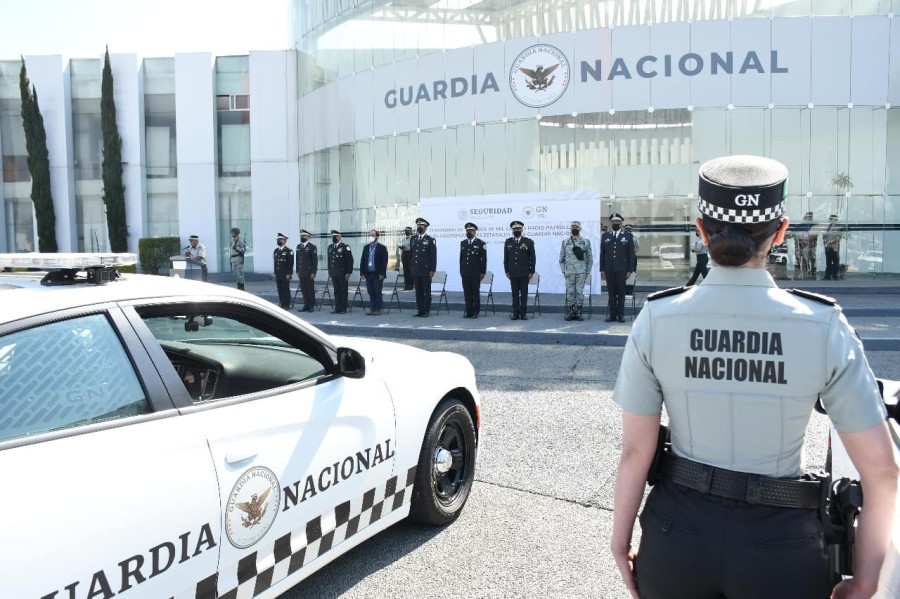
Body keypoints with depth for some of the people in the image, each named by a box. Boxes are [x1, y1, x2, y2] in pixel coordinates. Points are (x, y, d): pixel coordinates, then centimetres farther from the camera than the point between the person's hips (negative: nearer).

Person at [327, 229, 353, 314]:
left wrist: (348, 272, -12)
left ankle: (343, 309, 6)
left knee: (343, 291, 1)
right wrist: (330, 272, 14)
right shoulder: (330, 247, 13)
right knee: (336, 291, 8)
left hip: (342, 274, -5)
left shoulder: (345, 247, -5)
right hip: (334, 274, 5)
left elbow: (350, 260, -7)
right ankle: (337, 308, 13)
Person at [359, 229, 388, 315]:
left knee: (377, 292, -1)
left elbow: (384, 261, -8)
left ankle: (378, 310, 3)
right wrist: (362, 272, 4)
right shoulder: (366, 247, 13)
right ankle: (372, 309, 11)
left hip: (378, 274, -5)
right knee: (371, 293, 7)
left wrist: (382, 273, -14)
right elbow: (362, 260, 13)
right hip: (368, 274, 5)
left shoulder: (382, 247, -3)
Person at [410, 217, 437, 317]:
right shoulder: (413, 239, 13)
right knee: (418, 291, 7)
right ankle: (419, 310, 12)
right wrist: (410, 267, 12)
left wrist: (432, 270, -10)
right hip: (415, 270, 5)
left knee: (426, 291, 1)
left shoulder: (430, 240, -3)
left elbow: (433, 256, -5)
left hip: (426, 270, -5)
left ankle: (426, 311, 5)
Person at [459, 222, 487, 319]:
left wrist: (482, 272, -7)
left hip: (475, 273, -4)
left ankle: (476, 312, 7)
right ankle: (468, 312, 8)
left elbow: (484, 259, -2)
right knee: (467, 293, 3)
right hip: (465, 273, 4)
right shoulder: (462, 243, 13)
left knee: (476, 292, 1)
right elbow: (461, 258, 16)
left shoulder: (481, 243, -1)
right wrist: (461, 271, 11)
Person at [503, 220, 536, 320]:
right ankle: (515, 313, 7)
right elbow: (506, 258, 10)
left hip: (524, 273, -2)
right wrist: (507, 271, 4)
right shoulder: (508, 242, 8)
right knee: (515, 294, 3)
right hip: (513, 273, 2)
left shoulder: (528, 242, 1)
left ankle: (523, 313, 8)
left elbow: (533, 258, 2)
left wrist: (532, 271, -3)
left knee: (524, 294, 2)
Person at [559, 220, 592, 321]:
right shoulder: (565, 242, 8)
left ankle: (578, 313, 7)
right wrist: (563, 270, 3)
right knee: (570, 292, 0)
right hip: (569, 272, 0)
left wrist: (587, 271, 1)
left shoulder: (586, 242, 6)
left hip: (581, 272, 0)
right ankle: (570, 313, 5)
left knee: (580, 292, 0)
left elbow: (590, 258, 7)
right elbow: (561, 258, 10)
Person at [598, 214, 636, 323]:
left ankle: (621, 314, 7)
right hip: (609, 269, 2)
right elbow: (602, 254, 9)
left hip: (621, 269, -1)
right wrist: (602, 269, 2)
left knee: (621, 292, 1)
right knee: (611, 292, 3)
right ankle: (612, 314, 8)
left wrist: (630, 270, -4)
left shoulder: (627, 236, 6)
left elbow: (631, 255, 3)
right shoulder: (605, 236, 11)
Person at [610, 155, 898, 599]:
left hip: (678, 532, 1)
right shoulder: (824, 327, -14)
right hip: (781, 546, 0)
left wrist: (620, 541, 5)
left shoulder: (656, 320, -14)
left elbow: (634, 450, -9)